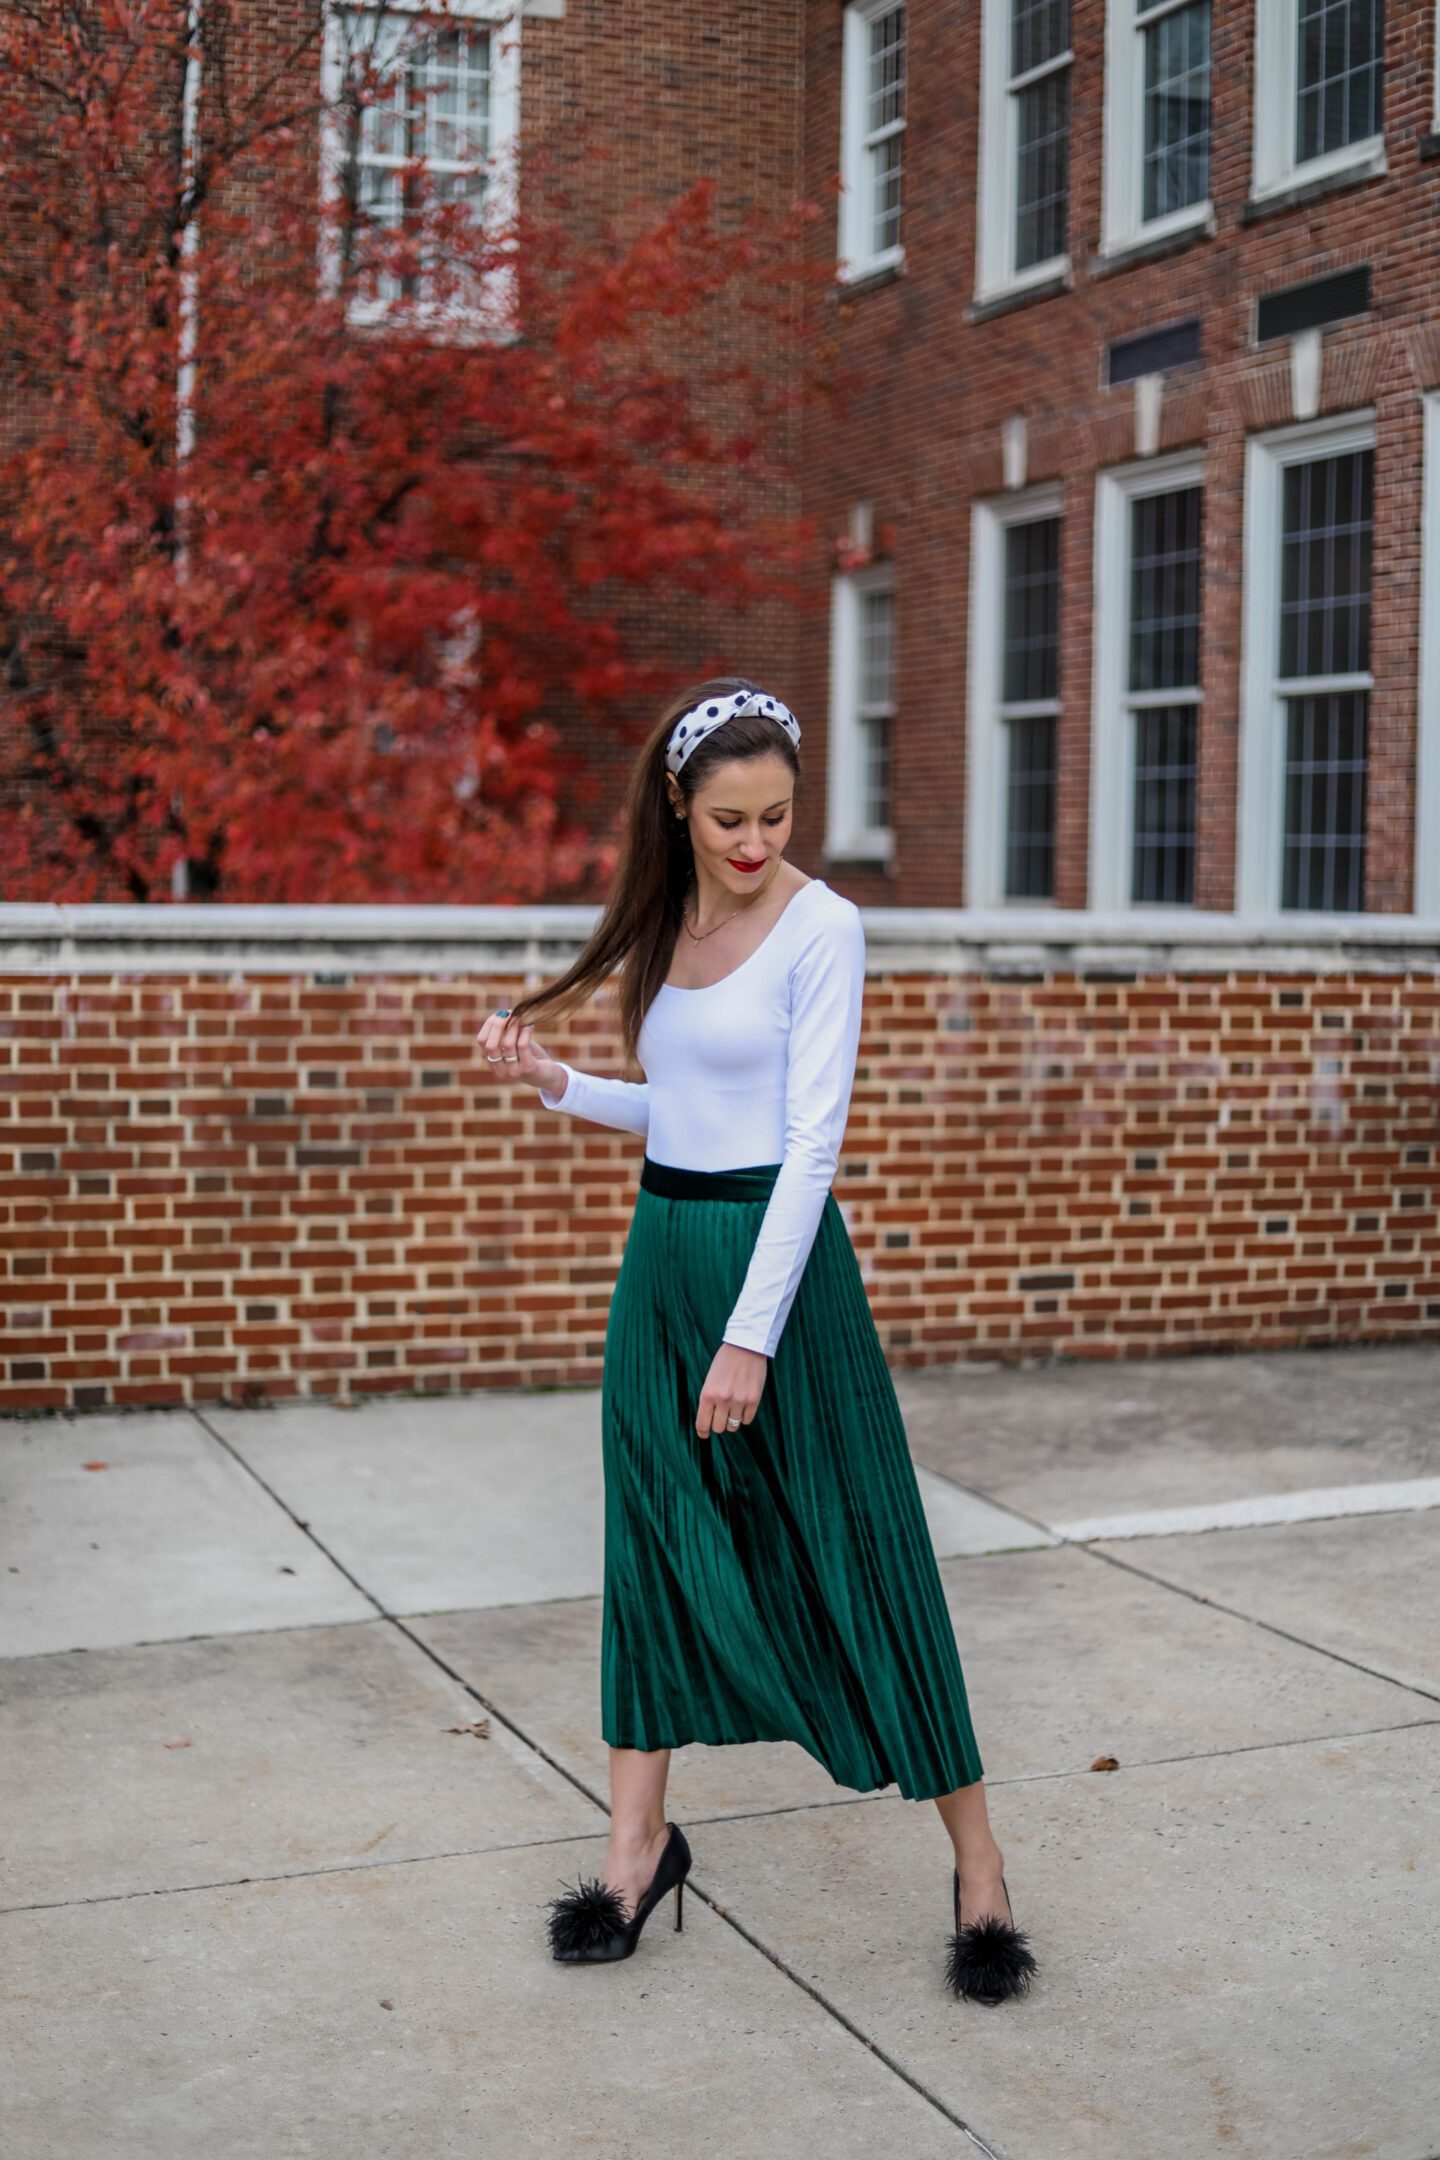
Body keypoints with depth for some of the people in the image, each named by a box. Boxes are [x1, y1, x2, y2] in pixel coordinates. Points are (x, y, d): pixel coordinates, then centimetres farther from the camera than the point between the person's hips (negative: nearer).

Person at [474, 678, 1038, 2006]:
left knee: (853, 1554, -2)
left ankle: (979, 1871, 10)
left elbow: (810, 1140, -16)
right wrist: (557, 1084, 1)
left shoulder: (822, 928, -12)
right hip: (661, 1250, 7)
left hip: (776, 1250, -6)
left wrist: (752, 1338, -18)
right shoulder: (666, 922, 9)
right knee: (653, 1540, 10)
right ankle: (640, 1844, 23)